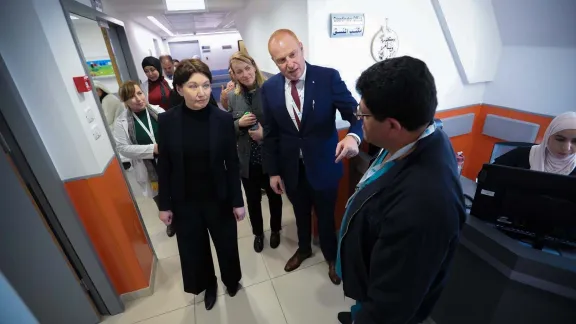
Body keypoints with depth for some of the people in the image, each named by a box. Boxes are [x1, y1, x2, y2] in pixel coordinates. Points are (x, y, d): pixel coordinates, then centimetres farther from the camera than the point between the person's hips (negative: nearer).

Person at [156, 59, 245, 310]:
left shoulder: (223, 119, -12)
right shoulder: (167, 120, -9)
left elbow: (232, 163, -7)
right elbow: (164, 166, -2)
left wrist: (237, 201, -5)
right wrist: (164, 204, 0)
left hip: (218, 199, -1)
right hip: (184, 202, 1)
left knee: (227, 244, 17)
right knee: (194, 250, 18)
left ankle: (231, 280, 49)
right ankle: (208, 286, 49)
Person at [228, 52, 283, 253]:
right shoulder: (232, 97, 0)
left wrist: (266, 133, -22)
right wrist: (239, 123, -16)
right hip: (247, 160, 3)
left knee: (274, 196, 19)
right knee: (253, 200, 18)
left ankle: (275, 230, 46)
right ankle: (258, 233, 44)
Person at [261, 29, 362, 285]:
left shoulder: (328, 77, -14)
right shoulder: (269, 88, -5)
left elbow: (355, 112, -15)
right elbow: (270, 133, 1)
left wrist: (353, 136, -38)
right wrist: (272, 171, 2)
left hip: (323, 165, -2)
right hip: (291, 167, 3)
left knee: (326, 215, 18)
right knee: (301, 213, 25)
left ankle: (331, 257, 48)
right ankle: (304, 249, 55)